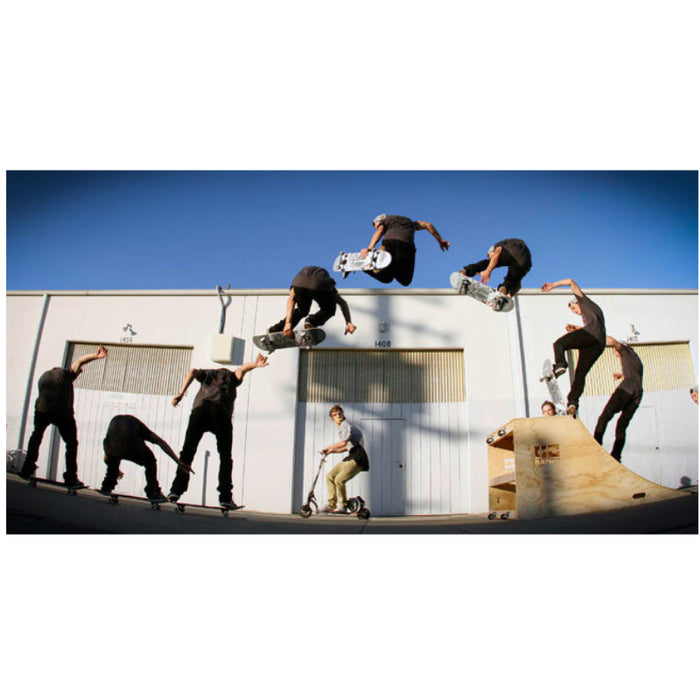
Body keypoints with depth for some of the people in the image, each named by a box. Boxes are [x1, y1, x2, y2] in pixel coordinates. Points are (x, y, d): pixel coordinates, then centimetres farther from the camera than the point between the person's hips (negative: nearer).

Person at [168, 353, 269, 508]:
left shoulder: (207, 373, 35)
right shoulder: (232, 377, 32)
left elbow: (193, 372, 13)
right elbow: (241, 369, 10)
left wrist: (181, 393, 3)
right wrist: (254, 364, -11)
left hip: (200, 408, 1)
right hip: (221, 412, -1)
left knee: (187, 452, 6)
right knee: (225, 457, 5)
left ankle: (177, 489, -6)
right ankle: (225, 497, -3)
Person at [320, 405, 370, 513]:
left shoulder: (347, 426, -10)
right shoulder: (340, 429, 20)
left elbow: (343, 443, -25)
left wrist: (328, 447, -13)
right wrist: (332, 451, 14)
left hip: (358, 459, -10)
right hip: (350, 458, 10)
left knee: (339, 479, -21)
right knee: (329, 476, 7)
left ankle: (343, 506, -4)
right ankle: (332, 503, 14)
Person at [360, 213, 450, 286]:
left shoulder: (383, 221, 28)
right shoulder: (409, 221, 42)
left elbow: (379, 232, 7)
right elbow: (428, 225, 40)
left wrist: (369, 248, -9)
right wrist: (440, 241, 42)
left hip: (389, 241, -1)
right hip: (407, 244, 1)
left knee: (386, 278, 6)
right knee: (405, 281, 9)